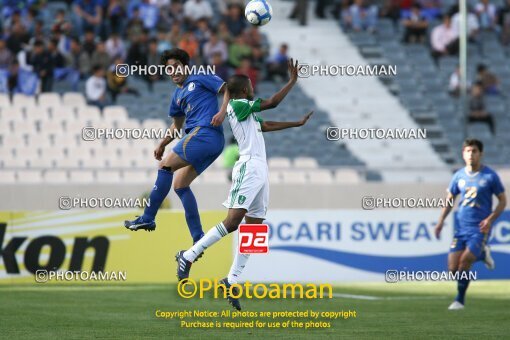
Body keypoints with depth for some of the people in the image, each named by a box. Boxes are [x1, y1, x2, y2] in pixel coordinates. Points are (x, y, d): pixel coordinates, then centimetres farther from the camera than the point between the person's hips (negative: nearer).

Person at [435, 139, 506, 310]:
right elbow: (450, 199, 17)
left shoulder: (490, 176, -6)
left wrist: (490, 219, -14)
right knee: (453, 268, -3)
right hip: (461, 227, 5)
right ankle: (482, 254, 25)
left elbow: (502, 201, 0)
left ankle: (460, 300, 0)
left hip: (480, 228, -5)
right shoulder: (459, 176, 5)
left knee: (464, 261, -18)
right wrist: (441, 221, 5)